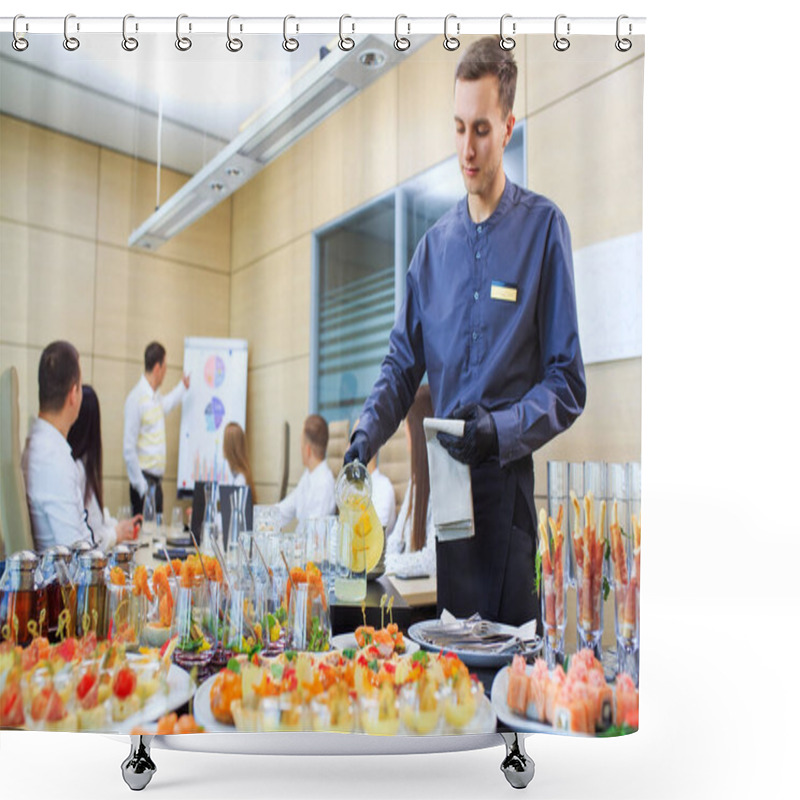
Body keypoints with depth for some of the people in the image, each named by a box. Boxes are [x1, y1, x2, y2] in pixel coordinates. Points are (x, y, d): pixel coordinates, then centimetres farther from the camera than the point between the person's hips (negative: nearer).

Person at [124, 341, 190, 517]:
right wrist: (141, 486, -16)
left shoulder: (156, 396, 8)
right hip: (144, 478, -8)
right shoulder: (136, 398, -16)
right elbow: (128, 449, -17)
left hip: (157, 480, 8)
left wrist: (183, 387, 46)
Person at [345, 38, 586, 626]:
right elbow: (403, 364, 11)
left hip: (513, 484, -4)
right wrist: (368, 434, -5)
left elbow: (568, 383, -5)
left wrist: (501, 430, -18)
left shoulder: (544, 227, -3)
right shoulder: (435, 243, 11)